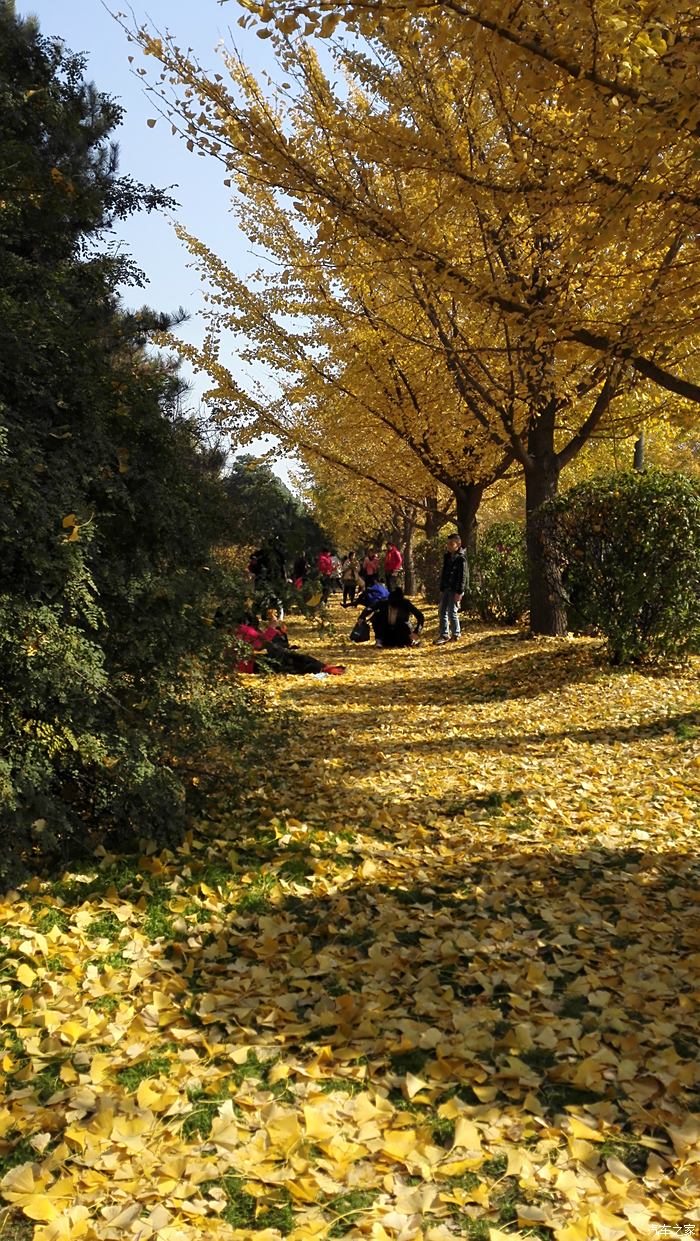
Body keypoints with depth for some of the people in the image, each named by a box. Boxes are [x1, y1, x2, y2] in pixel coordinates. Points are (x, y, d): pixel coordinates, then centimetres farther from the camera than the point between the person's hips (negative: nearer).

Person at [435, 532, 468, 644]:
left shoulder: (461, 558, -12)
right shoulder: (447, 556, 12)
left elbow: (463, 576, -15)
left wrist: (459, 592, -19)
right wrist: (441, 589, 16)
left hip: (455, 590, -8)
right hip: (446, 588, 8)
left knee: (452, 612, -5)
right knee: (443, 611, 6)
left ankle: (456, 634, 12)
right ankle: (444, 635, 12)